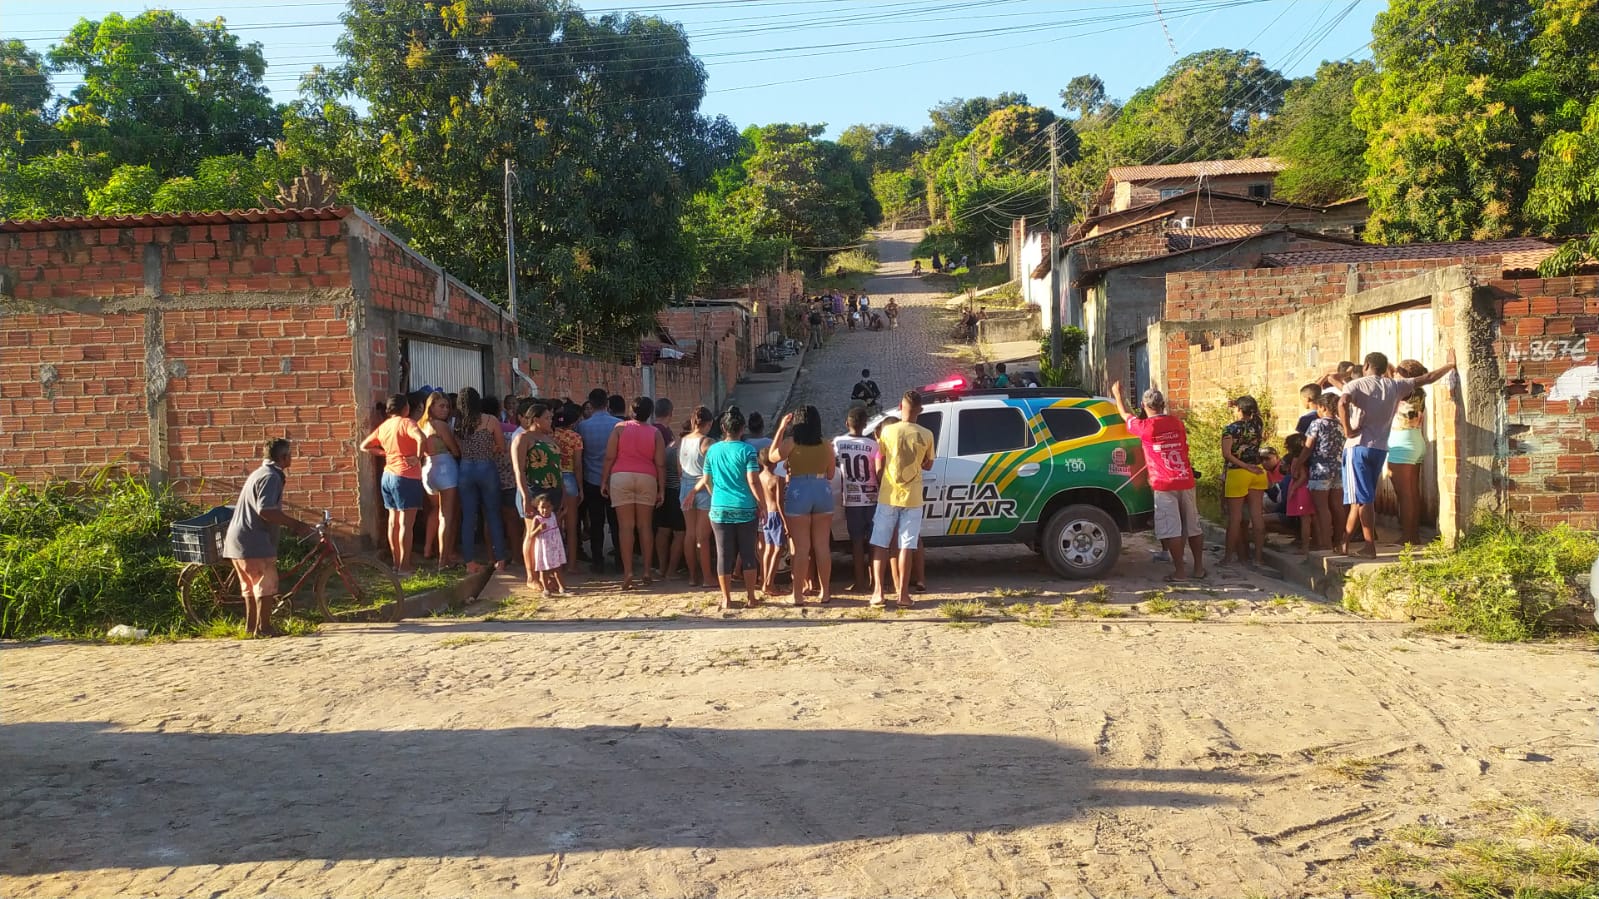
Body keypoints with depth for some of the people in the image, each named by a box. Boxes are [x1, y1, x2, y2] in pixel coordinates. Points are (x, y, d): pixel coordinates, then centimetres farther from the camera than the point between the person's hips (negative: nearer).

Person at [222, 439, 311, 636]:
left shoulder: (259, 473, 19)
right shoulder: (271, 477, -15)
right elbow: (265, 511, -26)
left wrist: (292, 523, 23)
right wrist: (295, 524, -21)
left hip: (238, 539, 10)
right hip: (253, 542, -10)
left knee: (251, 585, 18)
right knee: (266, 584, -4)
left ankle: (251, 625, 24)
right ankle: (263, 627, -2)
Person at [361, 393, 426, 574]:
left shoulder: (383, 426, 10)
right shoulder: (406, 423, -11)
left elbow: (364, 446, 17)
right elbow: (421, 438, -31)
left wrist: (384, 452, 13)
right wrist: (418, 457, -17)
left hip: (388, 475, 8)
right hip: (406, 477, -8)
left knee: (393, 521, 13)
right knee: (406, 523, -5)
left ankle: (396, 562, 19)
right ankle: (404, 566, -5)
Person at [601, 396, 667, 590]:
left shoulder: (619, 428, 3)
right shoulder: (655, 433, 5)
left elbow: (609, 457, -2)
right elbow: (660, 464, 1)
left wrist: (604, 480, 5)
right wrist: (662, 489, 6)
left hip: (621, 478, -1)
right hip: (647, 479, 1)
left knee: (626, 526, -1)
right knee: (645, 526, 9)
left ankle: (628, 572, -8)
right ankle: (646, 572, 11)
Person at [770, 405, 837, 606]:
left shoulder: (791, 442, -6)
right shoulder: (826, 445, 1)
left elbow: (773, 456, 10)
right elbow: (831, 474, 9)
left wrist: (781, 429, 13)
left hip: (798, 492, -2)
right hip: (823, 492, 2)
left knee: (801, 547, 2)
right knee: (822, 546, 9)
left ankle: (798, 594, 5)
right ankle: (825, 593, 15)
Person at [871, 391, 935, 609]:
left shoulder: (888, 431, -5)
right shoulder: (926, 435, -5)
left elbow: (880, 466, 0)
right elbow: (928, 465, 6)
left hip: (888, 496, 0)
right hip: (912, 498, 0)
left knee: (880, 545, 7)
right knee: (906, 547, 4)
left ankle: (878, 591, 1)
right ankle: (903, 594, 3)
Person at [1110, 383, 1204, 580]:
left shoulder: (1145, 427, -6)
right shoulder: (1177, 423, 8)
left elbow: (1126, 415, 12)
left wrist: (1117, 395, 28)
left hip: (1164, 485, -5)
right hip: (1186, 481, 5)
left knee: (1171, 529, -3)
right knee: (1193, 526, 12)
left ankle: (1180, 571, -3)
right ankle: (1199, 567, 18)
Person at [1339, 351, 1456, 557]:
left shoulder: (1356, 385, -5)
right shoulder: (1395, 385, 8)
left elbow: (1342, 403, -26)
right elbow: (1427, 378, 18)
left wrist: (1348, 431, -17)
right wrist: (1450, 365, 32)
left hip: (1358, 447, -5)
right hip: (1380, 449, 5)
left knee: (1362, 499, -3)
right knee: (1360, 498, 12)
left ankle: (1370, 547, -4)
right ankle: (1344, 542, 17)